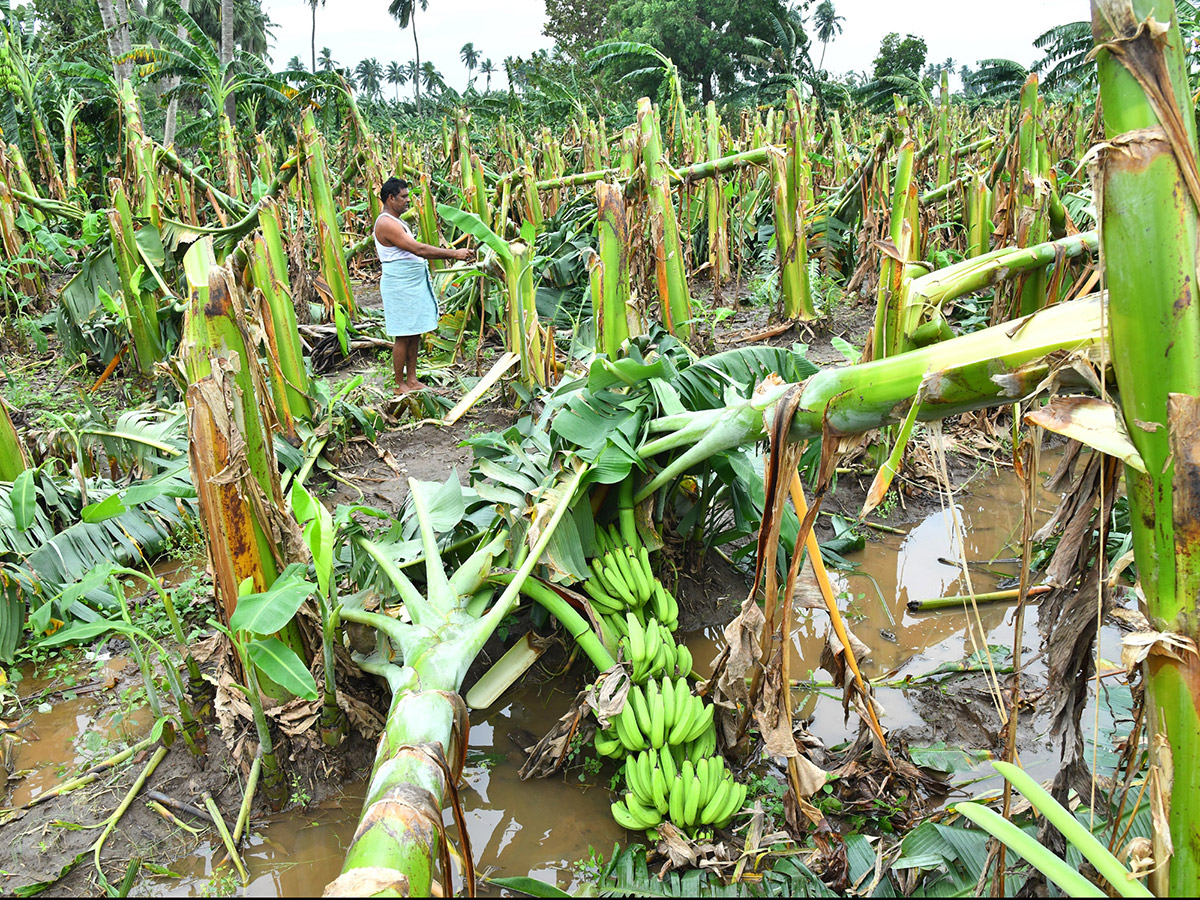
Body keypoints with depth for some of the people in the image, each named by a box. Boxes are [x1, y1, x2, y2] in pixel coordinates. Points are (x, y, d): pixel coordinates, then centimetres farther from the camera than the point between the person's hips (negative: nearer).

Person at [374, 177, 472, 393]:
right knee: (403, 337, -4)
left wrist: (444, 253, 13)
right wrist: (453, 254, -21)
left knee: (414, 335, 11)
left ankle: (412, 380, 18)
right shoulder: (386, 223, -17)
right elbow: (419, 249, -23)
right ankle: (400, 385, 4)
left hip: (414, 284, 10)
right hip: (400, 288, -10)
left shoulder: (396, 222, 18)